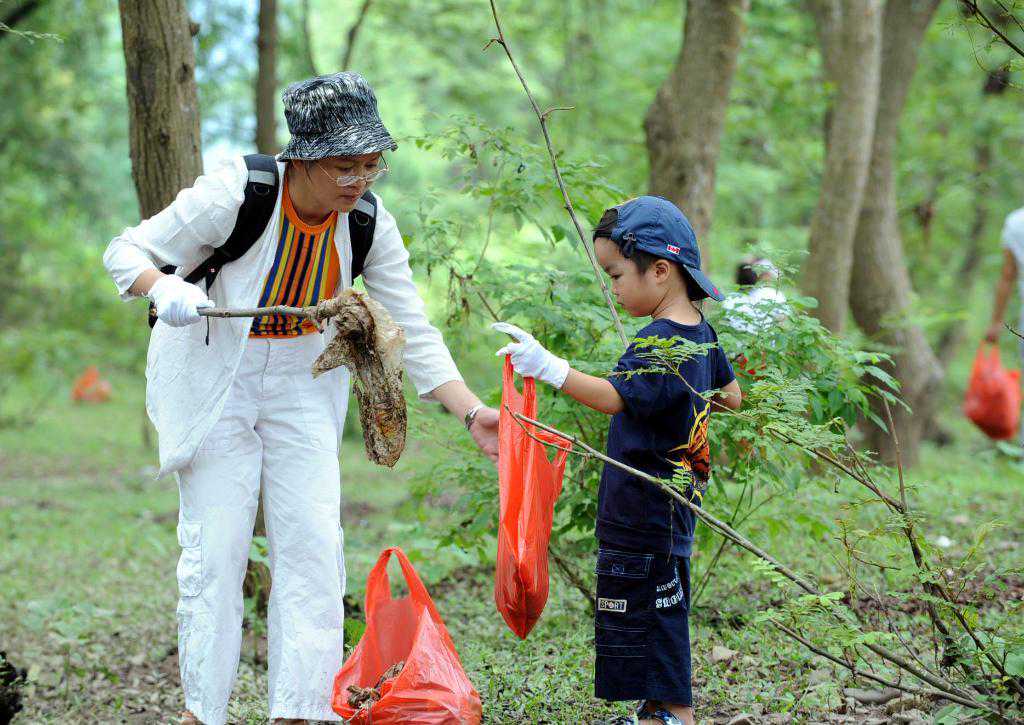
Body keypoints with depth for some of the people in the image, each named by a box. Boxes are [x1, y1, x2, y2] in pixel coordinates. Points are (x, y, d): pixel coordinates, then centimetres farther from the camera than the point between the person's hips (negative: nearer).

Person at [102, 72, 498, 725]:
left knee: (314, 547, -2)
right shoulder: (234, 193, -23)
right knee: (216, 546, -5)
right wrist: (165, 288, -38)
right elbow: (126, 252, -15)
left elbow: (414, 334, -7)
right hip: (213, 382, -3)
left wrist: (472, 413, -18)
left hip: (302, 388, 4)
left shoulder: (371, 224, -11)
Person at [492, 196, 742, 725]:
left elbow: (613, 397, -35)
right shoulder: (701, 333, 10)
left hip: (644, 515, -10)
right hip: (671, 504, 10)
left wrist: (549, 367, -44)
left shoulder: (660, 343, -21)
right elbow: (730, 396, 24)